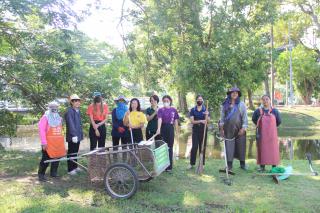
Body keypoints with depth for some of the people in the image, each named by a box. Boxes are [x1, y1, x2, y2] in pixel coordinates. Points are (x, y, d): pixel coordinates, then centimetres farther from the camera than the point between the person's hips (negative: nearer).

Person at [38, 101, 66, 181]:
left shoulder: (59, 117, 11)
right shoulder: (45, 117, -8)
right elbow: (41, 130, -12)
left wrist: (62, 140, 12)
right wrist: (44, 143, -16)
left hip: (58, 143, 6)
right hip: (49, 143, -6)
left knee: (57, 158, 11)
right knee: (46, 159, -2)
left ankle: (54, 173, 26)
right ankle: (41, 174, 12)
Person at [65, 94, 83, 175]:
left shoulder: (78, 111, 12)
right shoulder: (69, 111, -14)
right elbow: (71, 124, -22)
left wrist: (81, 134, 16)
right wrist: (74, 135, -27)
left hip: (78, 135, 8)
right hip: (72, 136, -8)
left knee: (75, 152, 17)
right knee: (71, 152, 1)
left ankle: (75, 166, 29)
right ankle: (70, 169, 9)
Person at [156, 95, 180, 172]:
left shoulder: (174, 110, 4)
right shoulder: (161, 110, -2)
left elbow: (176, 121, 8)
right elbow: (159, 119, -16)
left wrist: (177, 131, 5)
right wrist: (158, 129, -32)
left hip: (170, 129, 1)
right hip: (163, 128, -1)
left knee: (170, 147, 6)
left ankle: (169, 166, 13)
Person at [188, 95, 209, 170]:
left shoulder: (205, 110, 3)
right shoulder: (192, 110, 3)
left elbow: (206, 122, -4)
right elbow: (192, 121, -6)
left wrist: (206, 115, -22)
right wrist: (200, 121, -19)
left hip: (203, 129, 1)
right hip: (195, 129, 0)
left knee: (203, 147, 4)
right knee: (194, 147, -5)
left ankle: (202, 164, 14)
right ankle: (192, 163, 5)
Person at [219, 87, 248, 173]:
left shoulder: (241, 105, 3)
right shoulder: (225, 105, 7)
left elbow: (245, 117, -1)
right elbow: (222, 117, 8)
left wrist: (243, 128, -9)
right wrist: (221, 128, 3)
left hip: (239, 129, 0)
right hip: (228, 129, 1)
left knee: (241, 146, 7)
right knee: (229, 147, -4)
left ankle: (242, 164, 25)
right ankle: (229, 167, -4)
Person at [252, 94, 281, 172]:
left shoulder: (274, 111, -2)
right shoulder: (258, 111, -1)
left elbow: (279, 121, 11)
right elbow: (254, 119, 17)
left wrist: (271, 127, 13)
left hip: (271, 134, 0)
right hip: (261, 134, 0)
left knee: (273, 149, 3)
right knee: (262, 149, 4)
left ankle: (274, 166, 13)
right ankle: (262, 166, 13)